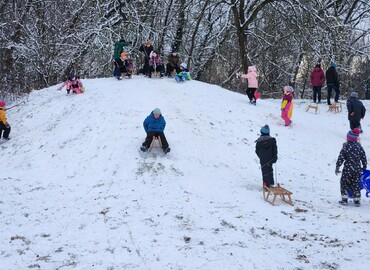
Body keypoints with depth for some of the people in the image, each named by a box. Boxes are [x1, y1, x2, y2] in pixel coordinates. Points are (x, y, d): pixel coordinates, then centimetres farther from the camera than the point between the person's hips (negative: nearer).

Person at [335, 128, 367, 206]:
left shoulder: (346, 147, -12)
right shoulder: (359, 146, 0)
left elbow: (340, 158, -12)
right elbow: (364, 158, 6)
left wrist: (337, 168, -4)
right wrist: (364, 167, 18)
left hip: (348, 169, -4)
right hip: (357, 169, 4)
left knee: (344, 183, 10)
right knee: (356, 185, 12)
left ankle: (344, 199, 9)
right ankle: (357, 200, 13)